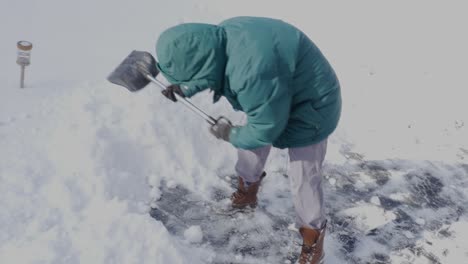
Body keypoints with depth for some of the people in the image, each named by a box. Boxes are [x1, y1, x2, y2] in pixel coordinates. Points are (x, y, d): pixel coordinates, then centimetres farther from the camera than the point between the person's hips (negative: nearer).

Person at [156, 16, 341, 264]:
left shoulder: (253, 72, -44)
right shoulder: (221, 37, -15)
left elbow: (266, 129, -29)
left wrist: (231, 134, -13)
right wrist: (180, 87, 3)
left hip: (308, 109, -9)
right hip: (273, 98, 9)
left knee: (303, 180, -1)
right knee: (250, 147, 23)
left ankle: (313, 236, 23)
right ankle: (247, 192, 49)